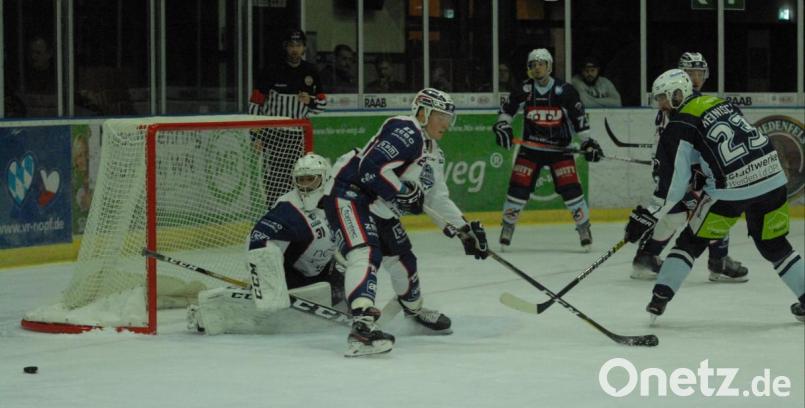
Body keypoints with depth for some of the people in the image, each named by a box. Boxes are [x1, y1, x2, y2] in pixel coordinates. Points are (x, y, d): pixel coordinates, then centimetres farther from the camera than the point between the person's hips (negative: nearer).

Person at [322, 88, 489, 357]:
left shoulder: (433, 155, 18)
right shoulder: (406, 132, -16)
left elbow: (437, 199, 24)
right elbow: (371, 168, -26)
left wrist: (464, 230, 17)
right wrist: (405, 194, -18)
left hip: (379, 209, 11)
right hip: (349, 195, -11)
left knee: (402, 258, 23)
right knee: (367, 254, -30)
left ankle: (415, 310, 51)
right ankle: (362, 327, -47)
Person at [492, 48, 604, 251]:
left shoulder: (565, 91, -8)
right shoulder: (524, 90, -3)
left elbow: (579, 117, -3)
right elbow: (506, 109, 8)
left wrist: (588, 142, -5)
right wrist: (501, 126, -9)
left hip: (559, 148, -1)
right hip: (530, 147, 1)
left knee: (570, 187, -10)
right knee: (518, 186, -5)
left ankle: (584, 227, 5)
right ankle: (507, 227, 11)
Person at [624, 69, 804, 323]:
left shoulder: (679, 126, -3)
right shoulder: (718, 102, 16)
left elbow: (672, 182, -6)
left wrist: (647, 216, 0)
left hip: (731, 188, -5)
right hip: (771, 175, 6)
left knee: (692, 241, 11)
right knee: (774, 244, 20)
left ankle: (660, 296, 8)